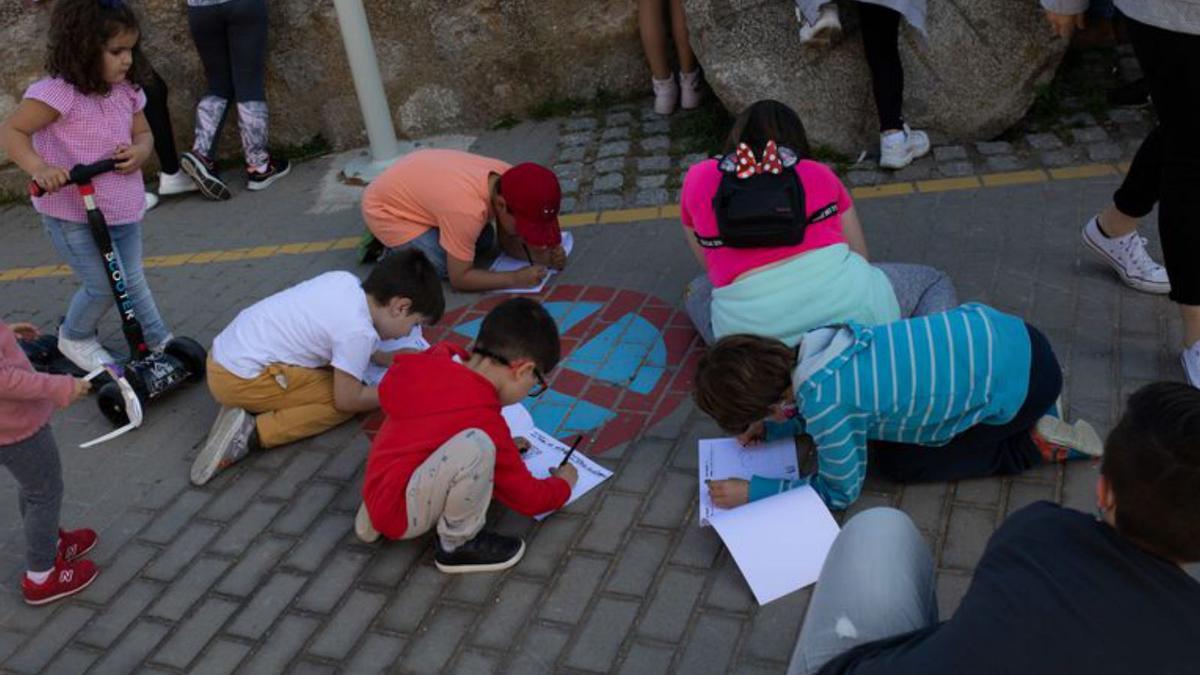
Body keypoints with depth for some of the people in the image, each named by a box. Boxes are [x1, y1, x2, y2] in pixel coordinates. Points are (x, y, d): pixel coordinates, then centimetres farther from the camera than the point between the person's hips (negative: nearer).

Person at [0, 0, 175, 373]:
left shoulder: (127, 91, -1)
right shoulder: (58, 93, -22)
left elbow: (143, 133, 10)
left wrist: (139, 152, -13)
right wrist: (39, 168, -35)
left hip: (123, 209, 6)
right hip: (72, 216, -6)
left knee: (132, 280, 14)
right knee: (105, 286, -2)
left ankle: (160, 342, 28)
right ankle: (75, 339, 26)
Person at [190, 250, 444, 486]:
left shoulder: (343, 280, 4)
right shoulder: (359, 331, -19)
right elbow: (347, 400, -10)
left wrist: (387, 359, 18)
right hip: (241, 381, -9)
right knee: (344, 401, -3)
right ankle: (254, 433, -13)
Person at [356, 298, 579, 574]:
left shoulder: (437, 365, -2)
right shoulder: (483, 419, -22)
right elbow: (527, 497, -10)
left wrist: (504, 448, 20)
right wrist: (563, 484, 12)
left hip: (378, 494, 9)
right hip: (400, 512, -9)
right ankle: (457, 544, -5)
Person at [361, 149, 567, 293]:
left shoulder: (508, 181, -17)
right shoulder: (467, 209, -38)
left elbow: (508, 241, -3)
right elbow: (459, 278, -27)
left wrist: (543, 256, -21)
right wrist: (517, 279, -30)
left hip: (411, 188, 7)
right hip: (386, 208, -7)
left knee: (483, 242, 5)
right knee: (445, 265, -20)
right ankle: (396, 253, 4)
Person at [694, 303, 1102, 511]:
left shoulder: (824, 408, -24)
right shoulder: (818, 343, -3)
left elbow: (841, 493, -6)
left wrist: (753, 492, -6)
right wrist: (769, 430, 7)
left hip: (1019, 383, -7)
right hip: (1000, 333, 7)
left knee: (896, 464, 4)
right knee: (883, 428, 17)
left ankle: (1036, 444, 8)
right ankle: (1029, 417, 21)